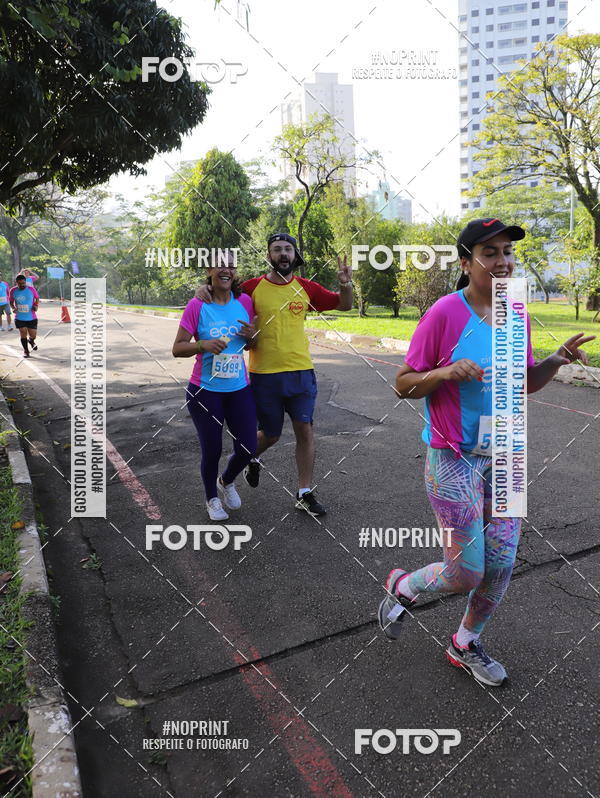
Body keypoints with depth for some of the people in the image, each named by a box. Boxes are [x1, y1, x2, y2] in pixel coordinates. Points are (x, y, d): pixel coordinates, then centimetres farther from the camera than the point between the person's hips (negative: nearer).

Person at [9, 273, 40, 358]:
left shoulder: (31, 289, -9)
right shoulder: (13, 291, -5)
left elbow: (37, 298, 8)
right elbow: (10, 302, 9)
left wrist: (36, 306, -10)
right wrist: (13, 308, -11)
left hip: (31, 318, -1)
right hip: (19, 318, 1)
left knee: (33, 336, 3)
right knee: (23, 334, 2)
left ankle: (31, 341, 41)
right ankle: (26, 351, 23)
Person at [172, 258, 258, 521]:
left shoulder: (245, 302, 1)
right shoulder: (197, 305, -10)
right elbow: (177, 349, -8)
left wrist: (252, 336, -10)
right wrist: (203, 345, -26)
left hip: (239, 390, 3)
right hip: (205, 391, -3)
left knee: (247, 449, 5)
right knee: (212, 450, 6)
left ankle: (226, 481, 39)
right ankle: (212, 498, 35)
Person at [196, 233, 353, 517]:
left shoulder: (306, 288, 3)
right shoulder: (253, 287, -5)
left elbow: (343, 305, 12)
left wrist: (345, 285, -7)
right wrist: (204, 289, -15)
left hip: (301, 372, 2)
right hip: (265, 374, -2)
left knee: (305, 430, 1)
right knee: (271, 434, 11)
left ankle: (305, 494, 15)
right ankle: (249, 459, 46)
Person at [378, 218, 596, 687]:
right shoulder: (445, 313, -14)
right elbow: (404, 385, -10)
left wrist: (557, 359, -2)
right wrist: (447, 372, -27)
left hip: (505, 457, 6)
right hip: (455, 461, -6)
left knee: (501, 565, 11)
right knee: (467, 574, -1)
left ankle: (466, 644, 37)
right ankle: (402, 587, 32)